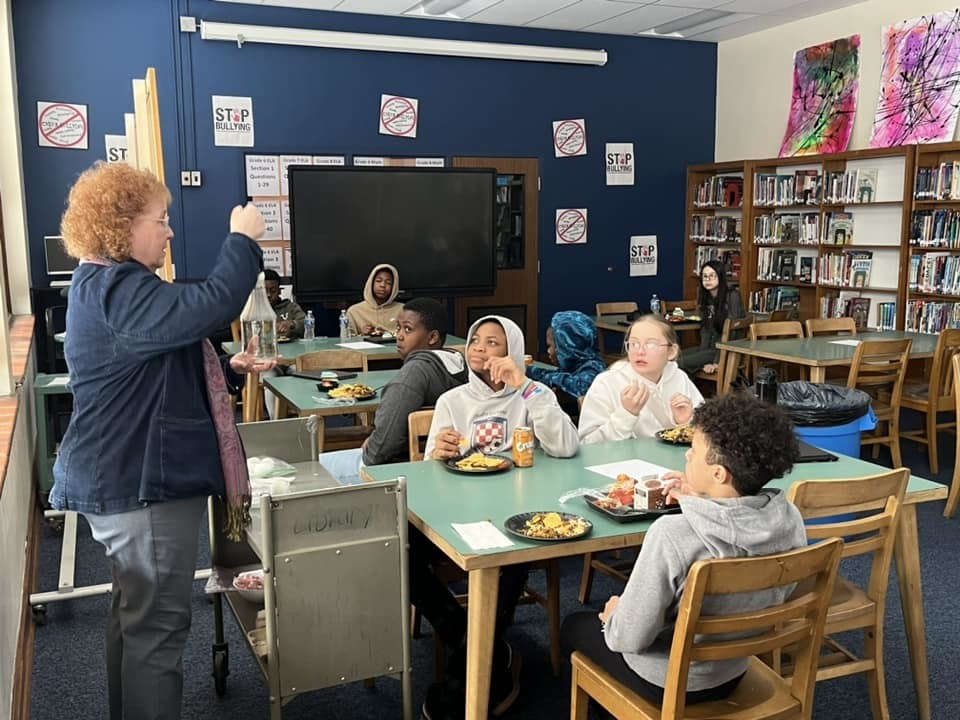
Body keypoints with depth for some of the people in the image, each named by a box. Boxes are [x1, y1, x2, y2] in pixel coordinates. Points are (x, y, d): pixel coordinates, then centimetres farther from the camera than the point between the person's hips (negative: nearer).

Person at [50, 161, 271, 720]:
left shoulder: (109, 284, 17)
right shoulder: (115, 289, -20)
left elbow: (161, 376, 24)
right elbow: (210, 308, -34)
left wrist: (228, 371, 8)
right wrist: (243, 240, -18)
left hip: (131, 477, 12)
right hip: (142, 483, -12)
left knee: (136, 612, 21)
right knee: (158, 622, -3)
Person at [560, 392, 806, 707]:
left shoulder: (671, 535, -36)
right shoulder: (790, 520, -18)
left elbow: (629, 638, -26)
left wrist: (613, 615, -5)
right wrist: (703, 505, 0)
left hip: (667, 684, -5)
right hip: (735, 673, 6)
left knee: (574, 625, 24)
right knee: (614, 613, 31)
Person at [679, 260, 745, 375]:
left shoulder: (732, 296, -12)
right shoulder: (705, 297, 11)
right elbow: (705, 328, 11)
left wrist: (717, 362, -22)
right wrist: (702, 352, -6)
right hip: (711, 347, 7)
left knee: (682, 362, -23)